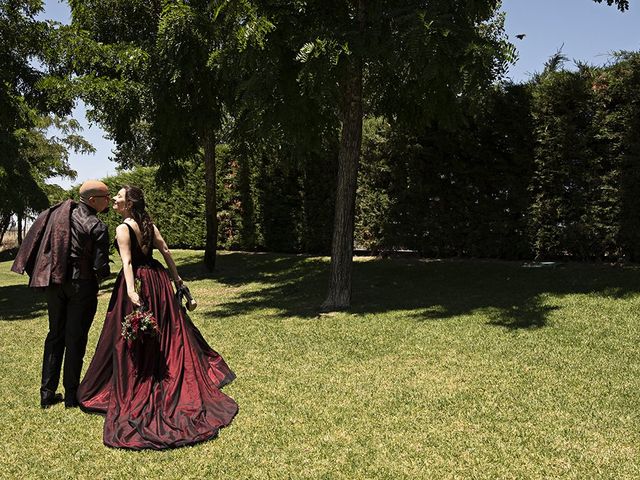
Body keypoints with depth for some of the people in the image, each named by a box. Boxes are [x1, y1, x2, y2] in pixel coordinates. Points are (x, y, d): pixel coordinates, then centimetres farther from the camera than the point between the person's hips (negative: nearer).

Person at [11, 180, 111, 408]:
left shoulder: (58, 212, 4)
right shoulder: (97, 227, -13)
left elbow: (35, 236, 6)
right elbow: (100, 267, -16)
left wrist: (40, 273, 13)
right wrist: (98, 276, 7)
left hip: (55, 282, 5)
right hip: (82, 285, -5)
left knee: (55, 335, 15)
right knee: (75, 338, 4)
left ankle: (47, 393, 19)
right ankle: (71, 395, 12)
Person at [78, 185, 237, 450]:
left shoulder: (123, 229, -13)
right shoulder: (149, 224, 6)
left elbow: (127, 261, -24)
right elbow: (165, 251, 7)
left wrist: (131, 291, -33)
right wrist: (176, 277, 15)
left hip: (137, 281, -7)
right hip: (156, 279, 7)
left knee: (132, 338, 2)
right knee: (168, 330, 16)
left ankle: (131, 394, 9)